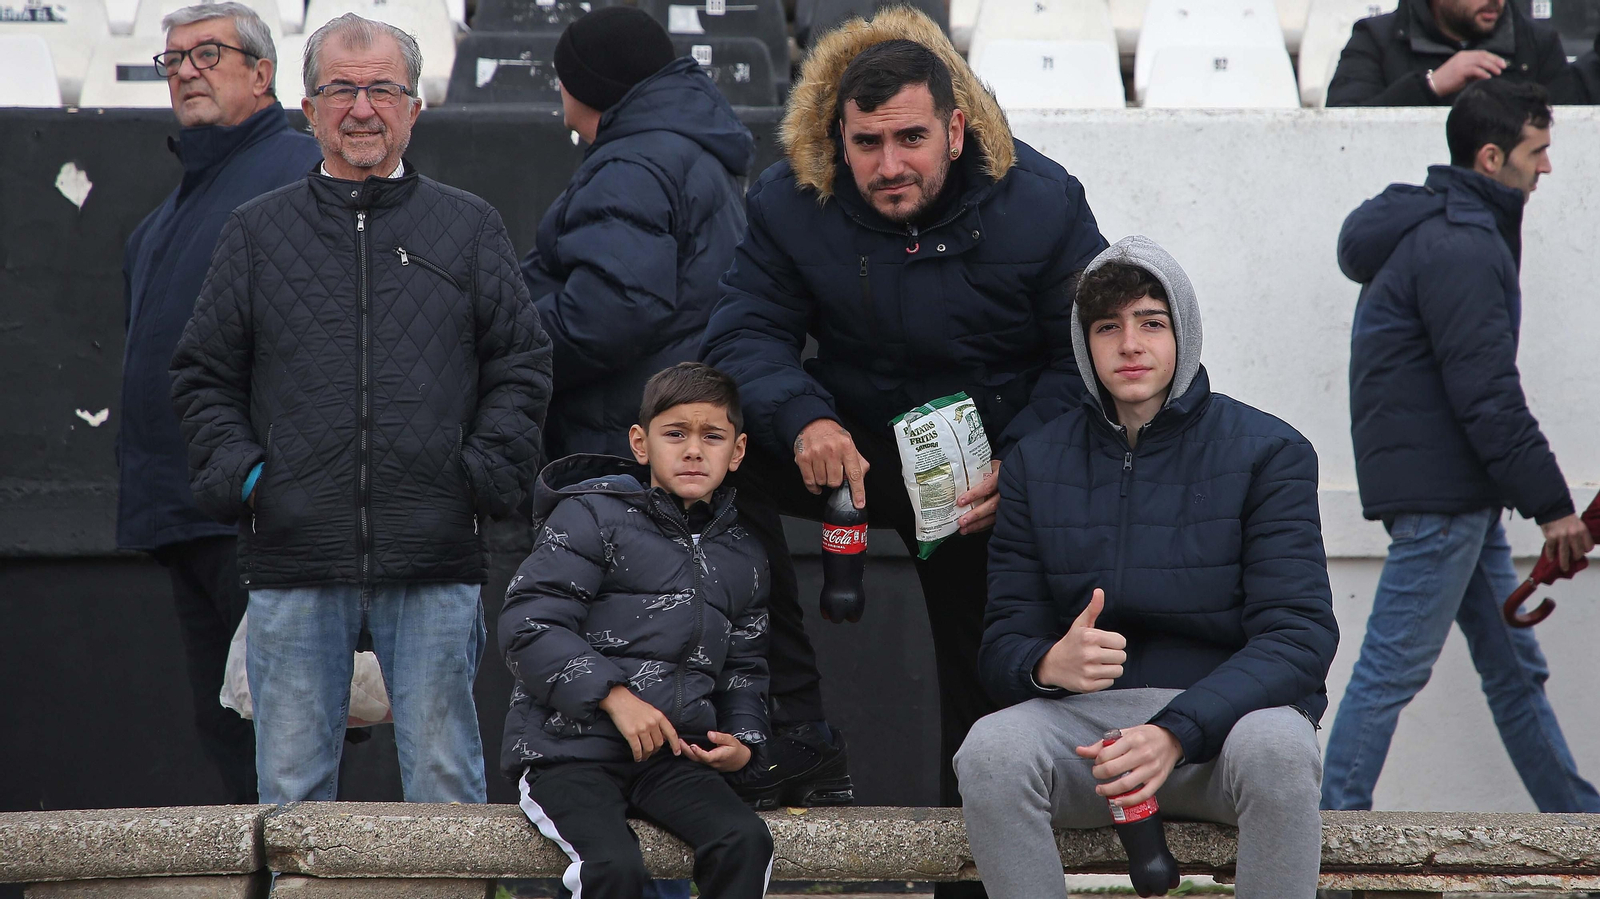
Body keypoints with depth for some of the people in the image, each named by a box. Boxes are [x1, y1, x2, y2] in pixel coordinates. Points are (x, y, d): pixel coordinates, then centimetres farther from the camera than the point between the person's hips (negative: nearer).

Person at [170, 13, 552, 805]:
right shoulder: (257, 233, 11)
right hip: (293, 564, 1)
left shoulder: (468, 228, 10)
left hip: (434, 561, 0)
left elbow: (522, 365, 9)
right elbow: (203, 375, 12)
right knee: (291, 786, 3)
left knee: (444, 776, 3)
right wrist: (237, 476, -2)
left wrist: (489, 472, -4)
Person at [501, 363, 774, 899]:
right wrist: (614, 695, -18)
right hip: (570, 748, -5)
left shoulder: (742, 558, 19)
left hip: (671, 755, 5)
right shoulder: (591, 518, 0)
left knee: (746, 841, -23)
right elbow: (526, 626, -9)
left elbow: (744, 668, 28)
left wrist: (742, 741, 7)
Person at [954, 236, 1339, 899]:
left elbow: (1298, 636, -8)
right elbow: (1004, 644, 8)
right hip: (1083, 717, 2)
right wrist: (1049, 665, -20)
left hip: (1224, 717, -2)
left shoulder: (1269, 453, 1)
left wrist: (1175, 731, -25)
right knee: (991, 751, -31)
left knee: (1275, 746, -37)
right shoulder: (1036, 464, 11)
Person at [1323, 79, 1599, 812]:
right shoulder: (1459, 248, -17)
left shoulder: (1437, 229, 16)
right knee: (1393, 669, -6)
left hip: (1459, 498, 11)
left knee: (1514, 665, 14)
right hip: (1438, 496, -11)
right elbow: (1488, 396, -21)